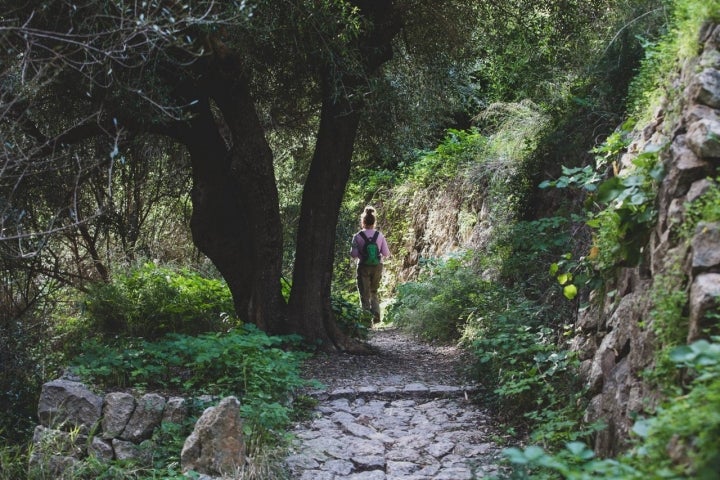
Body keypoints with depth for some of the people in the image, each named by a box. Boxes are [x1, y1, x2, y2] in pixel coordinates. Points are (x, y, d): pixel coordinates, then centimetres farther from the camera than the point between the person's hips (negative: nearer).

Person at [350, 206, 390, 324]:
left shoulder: (358, 236, -9)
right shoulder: (380, 235, -3)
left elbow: (353, 254, -10)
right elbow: (386, 253, -2)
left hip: (363, 267, -3)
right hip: (377, 266, 3)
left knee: (365, 294, 7)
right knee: (374, 292, 20)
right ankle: (376, 314, 1)